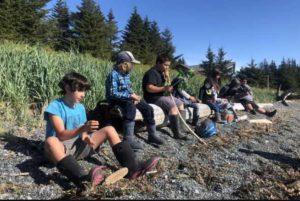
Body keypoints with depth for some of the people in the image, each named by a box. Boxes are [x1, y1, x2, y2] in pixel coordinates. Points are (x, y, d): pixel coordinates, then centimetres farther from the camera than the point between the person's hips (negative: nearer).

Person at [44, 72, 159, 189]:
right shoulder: (55, 107, -14)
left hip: (77, 145, 6)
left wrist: (85, 136, -19)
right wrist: (82, 129, -41)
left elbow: (81, 132, 7)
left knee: (109, 130, -8)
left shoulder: (81, 108, 5)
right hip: (61, 148, -5)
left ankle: (132, 167, -23)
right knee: (51, 141, -41)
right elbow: (61, 135, -24)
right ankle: (82, 178, -62)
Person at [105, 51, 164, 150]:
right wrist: (131, 96, -26)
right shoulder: (114, 74, -17)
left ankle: (152, 135, 6)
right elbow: (112, 94, -25)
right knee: (131, 106, -38)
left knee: (148, 108, -5)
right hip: (116, 100, -8)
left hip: (128, 98, 8)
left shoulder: (127, 74, 9)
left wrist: (134, 95, -6)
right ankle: (128, 139, -39)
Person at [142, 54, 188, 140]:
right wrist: (164, 88, -31)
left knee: (180, 103, 9)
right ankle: (177, 134, -24)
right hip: (153, 98, -10)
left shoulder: (161, 72, 15)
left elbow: (168, 85, 16)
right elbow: (149, 88, -27)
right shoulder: (152, 73, -15)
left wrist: (167, 76, -1)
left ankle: (182, 129, 6)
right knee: (172, 105, -28)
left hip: (161, 96, 10)